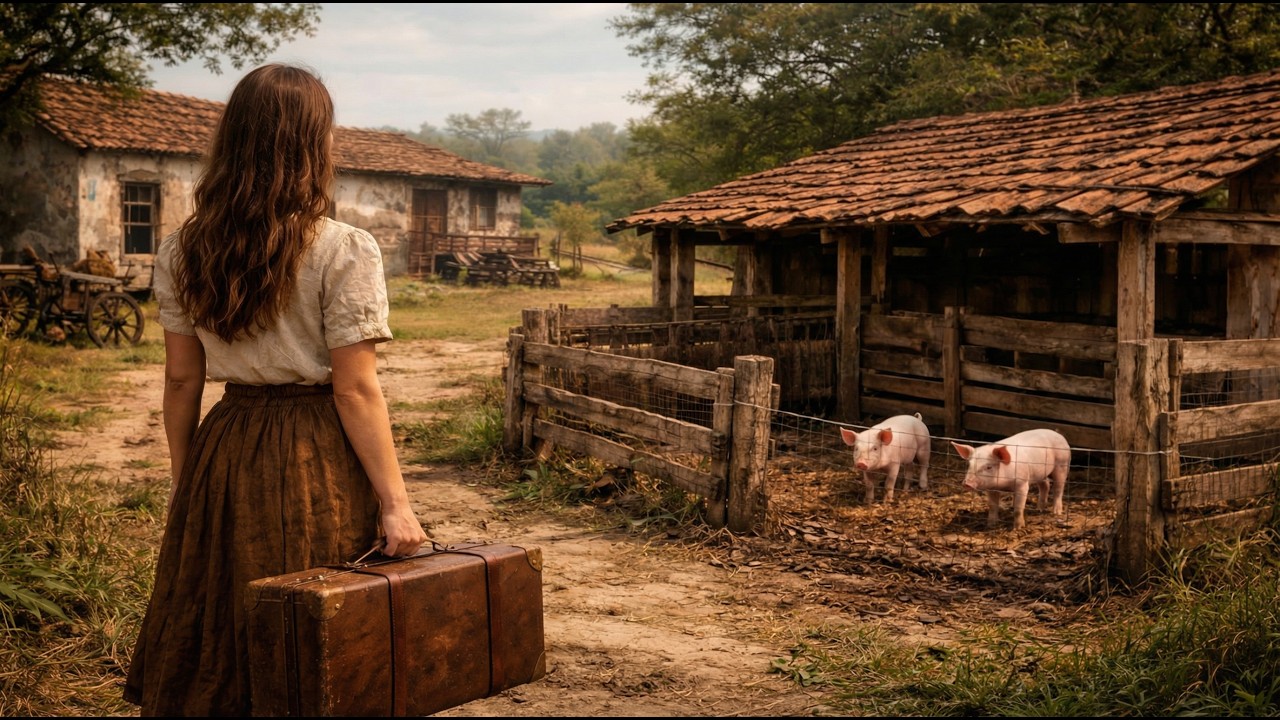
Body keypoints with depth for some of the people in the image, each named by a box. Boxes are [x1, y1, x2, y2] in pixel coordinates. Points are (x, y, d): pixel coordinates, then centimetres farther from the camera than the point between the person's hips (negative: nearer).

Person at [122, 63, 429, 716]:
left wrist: (184, 484, 16)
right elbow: (355, 390, -14)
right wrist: (394, 503, -9)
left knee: (215, 646, 17)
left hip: (225, 453, 5)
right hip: (317, 464, -4)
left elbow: (182, 381, 6)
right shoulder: (345, 251, -12)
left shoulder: (182, 251, 2)